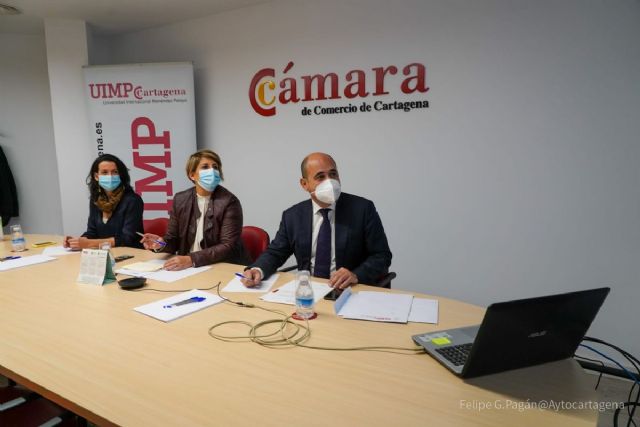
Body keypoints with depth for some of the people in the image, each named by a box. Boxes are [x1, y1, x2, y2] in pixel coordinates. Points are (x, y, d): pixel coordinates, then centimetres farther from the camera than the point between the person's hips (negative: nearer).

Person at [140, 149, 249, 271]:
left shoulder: (229, 202, -12)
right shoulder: (180, 199, 3)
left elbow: (228, 246, -17)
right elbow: (173, 239, 10)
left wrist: (192, 260, -27)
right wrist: (161, 243, -11)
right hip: (186, 267, 4)